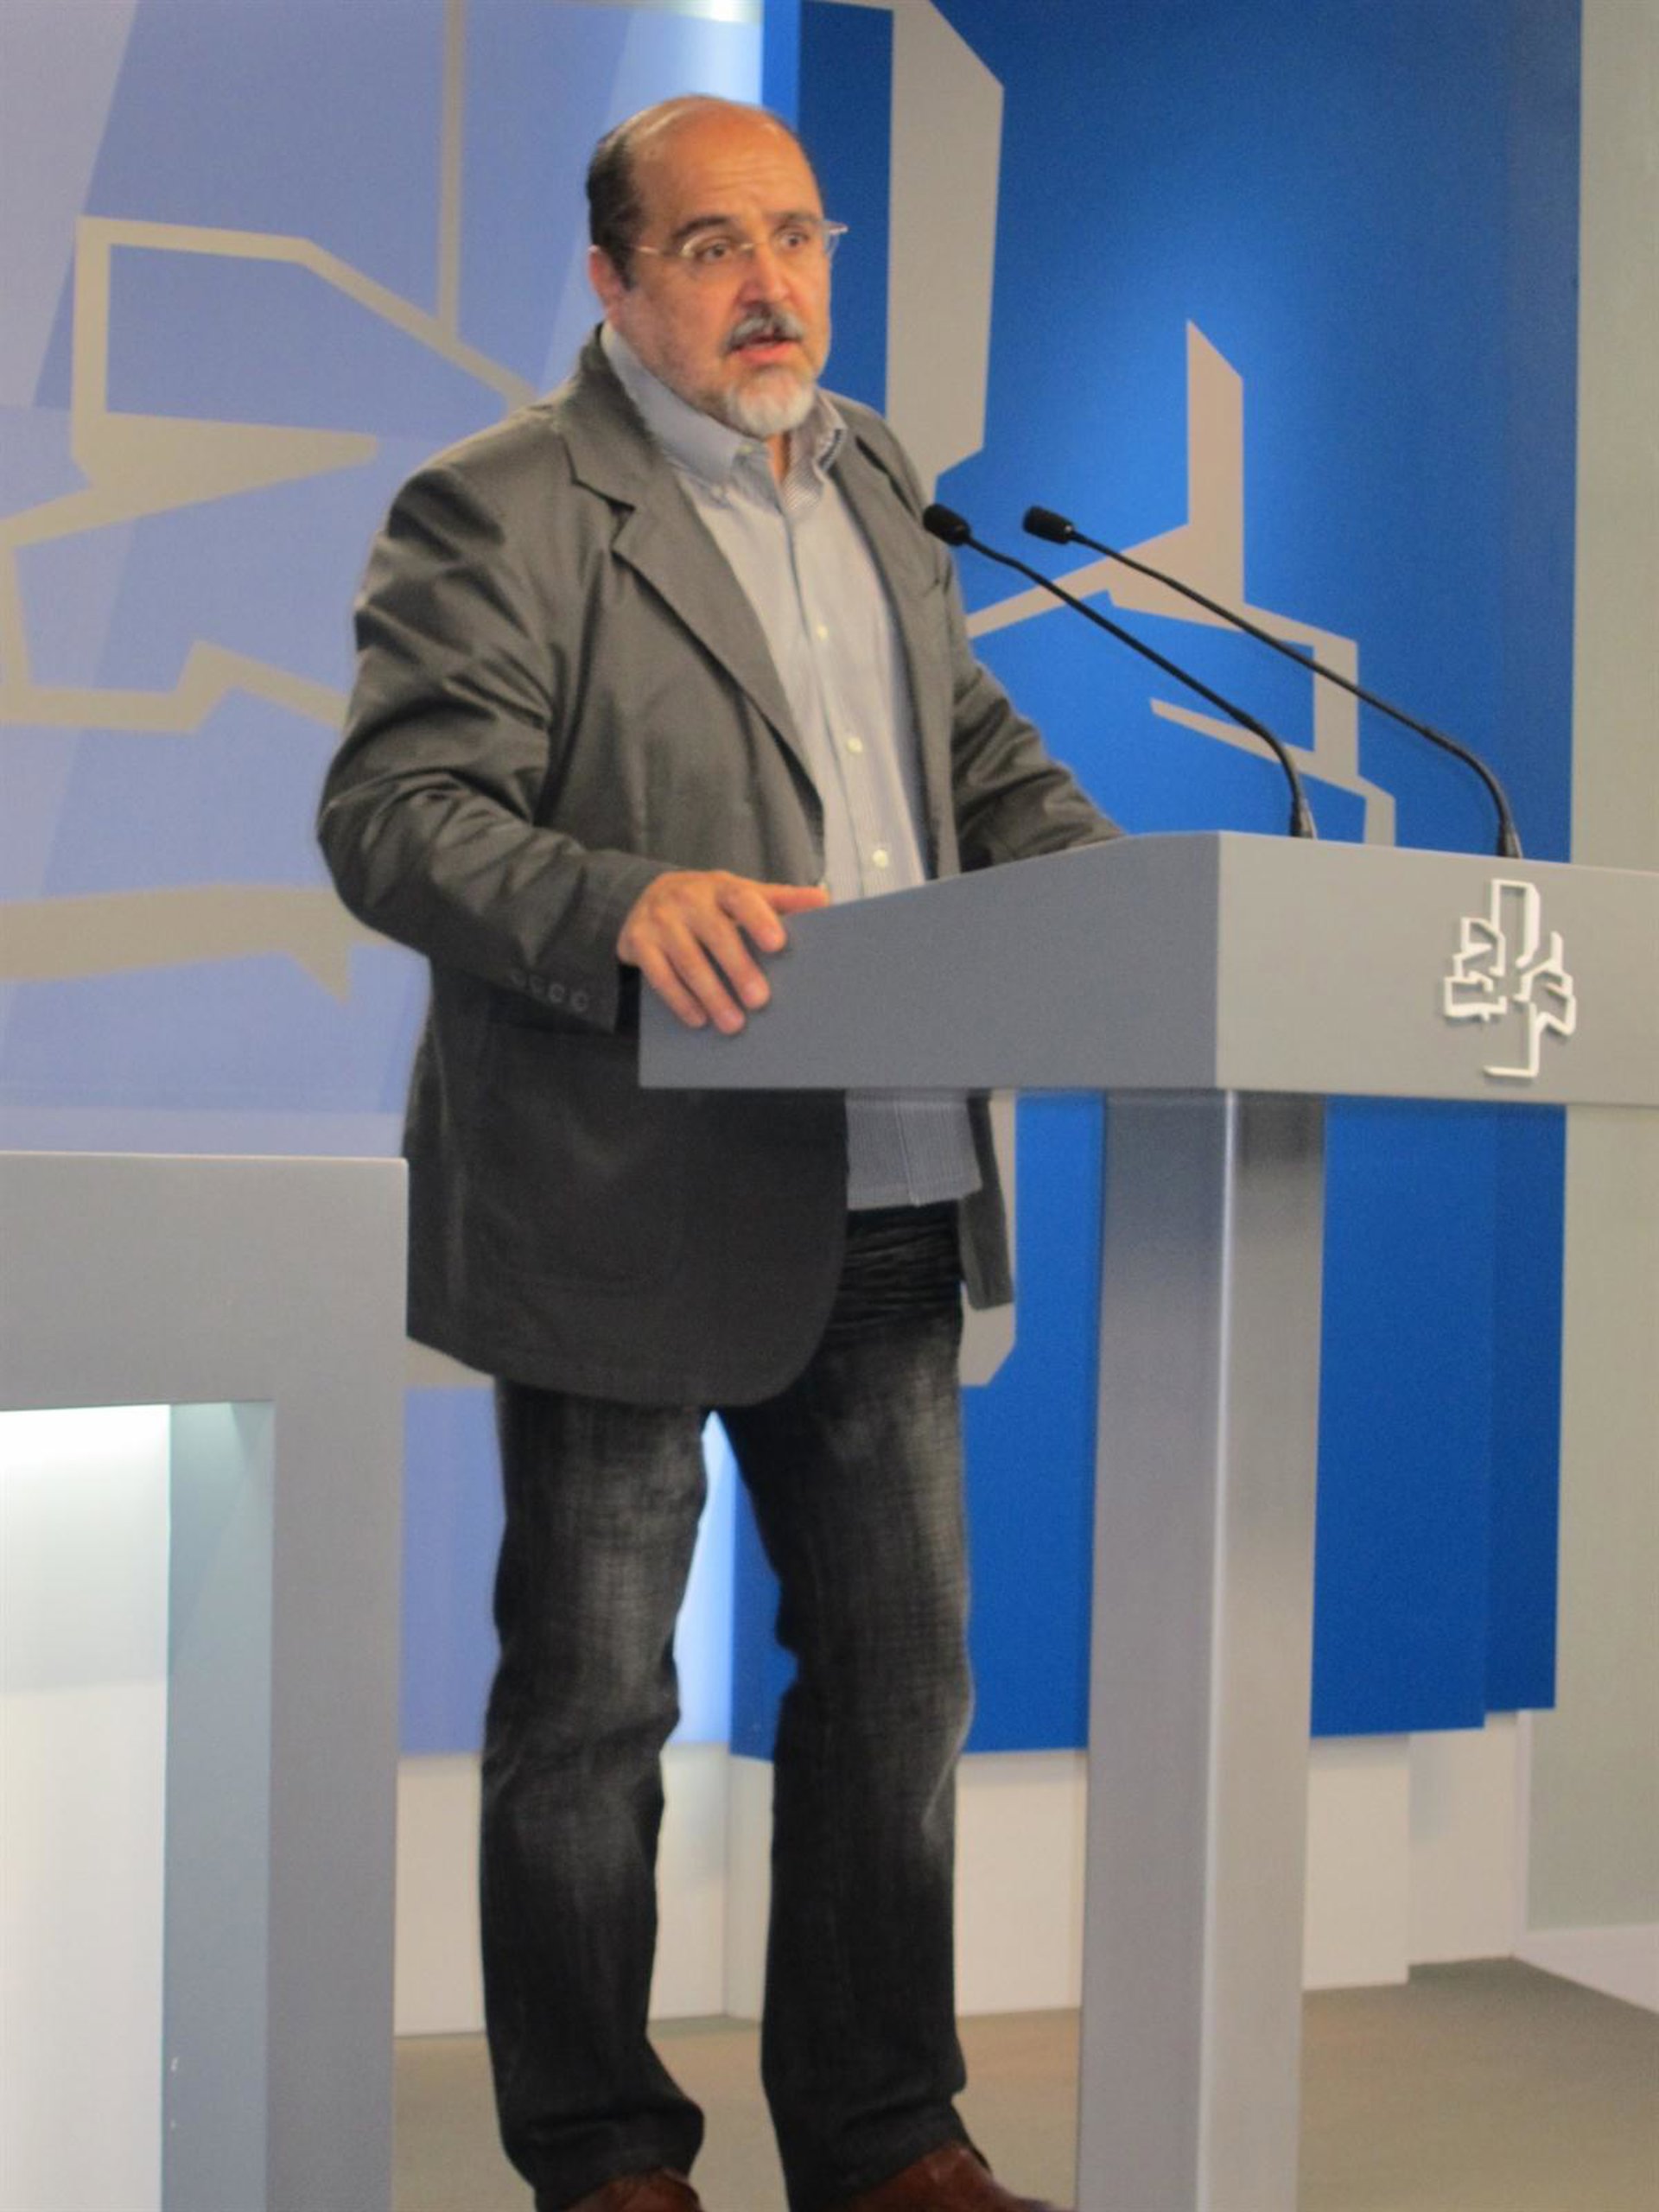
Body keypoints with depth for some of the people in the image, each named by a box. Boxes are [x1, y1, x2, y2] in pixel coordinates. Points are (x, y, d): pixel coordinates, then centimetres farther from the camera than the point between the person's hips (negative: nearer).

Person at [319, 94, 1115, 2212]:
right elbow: (391, 812, -17)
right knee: (590, 1706, 7)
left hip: (887, 1204, 7)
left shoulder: (866, 477, 14)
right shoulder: (495, 511, -9)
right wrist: (625, 902, -34)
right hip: (625, 1214, -7)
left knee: (897, 1677, 14)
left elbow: (981, 755, 21)